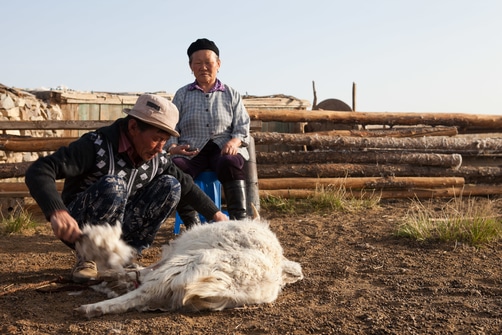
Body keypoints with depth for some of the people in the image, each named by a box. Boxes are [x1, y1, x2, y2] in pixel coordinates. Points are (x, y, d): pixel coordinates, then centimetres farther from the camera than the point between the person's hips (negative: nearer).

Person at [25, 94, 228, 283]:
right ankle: (88, 257, -13)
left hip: (119, 226, 6)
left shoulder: (158, 159, -5)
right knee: (113, 185, -33)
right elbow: (38, 172, -31)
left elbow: (186, 185, 13)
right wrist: (57, 211, -48)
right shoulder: (97, 146, -23)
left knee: (170, 185, -9)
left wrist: (216, 214, 10)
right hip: (78, 228, -6)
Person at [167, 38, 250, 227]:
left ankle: (239, 220, -38)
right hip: (191, 151, 1)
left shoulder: (231, 94, 18)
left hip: (223, 148, 0)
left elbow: (243, 127, 10)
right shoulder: (182, 95, 18)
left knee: (230, 162, -38)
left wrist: (235, 141, -14)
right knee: (174, 168, -35)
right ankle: (191, 224, -32)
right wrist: (172, 147, -11)